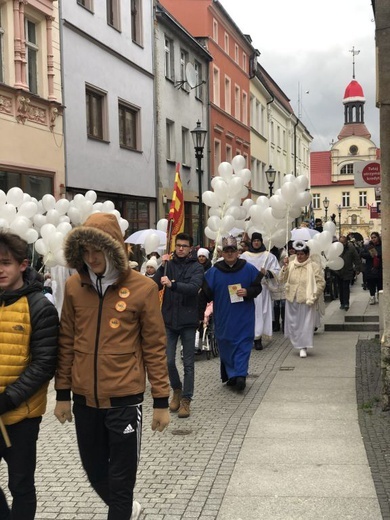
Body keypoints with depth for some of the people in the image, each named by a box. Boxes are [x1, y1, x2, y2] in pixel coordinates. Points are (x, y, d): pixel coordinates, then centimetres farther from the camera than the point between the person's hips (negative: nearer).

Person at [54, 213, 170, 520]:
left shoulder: (143, 288, -10)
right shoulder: (74, 286, 0)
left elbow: (155, 347, -6)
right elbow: (67, 343, 6)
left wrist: (161, 400, -4)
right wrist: (63, 393, 7)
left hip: (125, 400, -4)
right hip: (84, 400, 4)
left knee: (121, 480, 7)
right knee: (95, 472, 19)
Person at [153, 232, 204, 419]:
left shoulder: (196, 267, -1)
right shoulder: (168, 265, 7)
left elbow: (194, 287, -19)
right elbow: (154, 285, -4)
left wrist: (172, 284, -32)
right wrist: (163, 266, -14)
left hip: (188, 320, -2)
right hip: (169, 319, 2)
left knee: (188, 363, 2)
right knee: (168, 361, 3)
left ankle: (186, 400, 12)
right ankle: (177, 390, 28)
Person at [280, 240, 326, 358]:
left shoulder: (314, 266, -6)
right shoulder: (291, 264, 3)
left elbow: (321, 283, -5)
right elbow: (282, 279, -2)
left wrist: (313, 296, -9)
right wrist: (285, 266, -13)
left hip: (306, 300, -4)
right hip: (292, 300, 4)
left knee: (306, 323, -1)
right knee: (293, 323, 11)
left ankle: (303, 347, 6)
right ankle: (299, 344, 28)